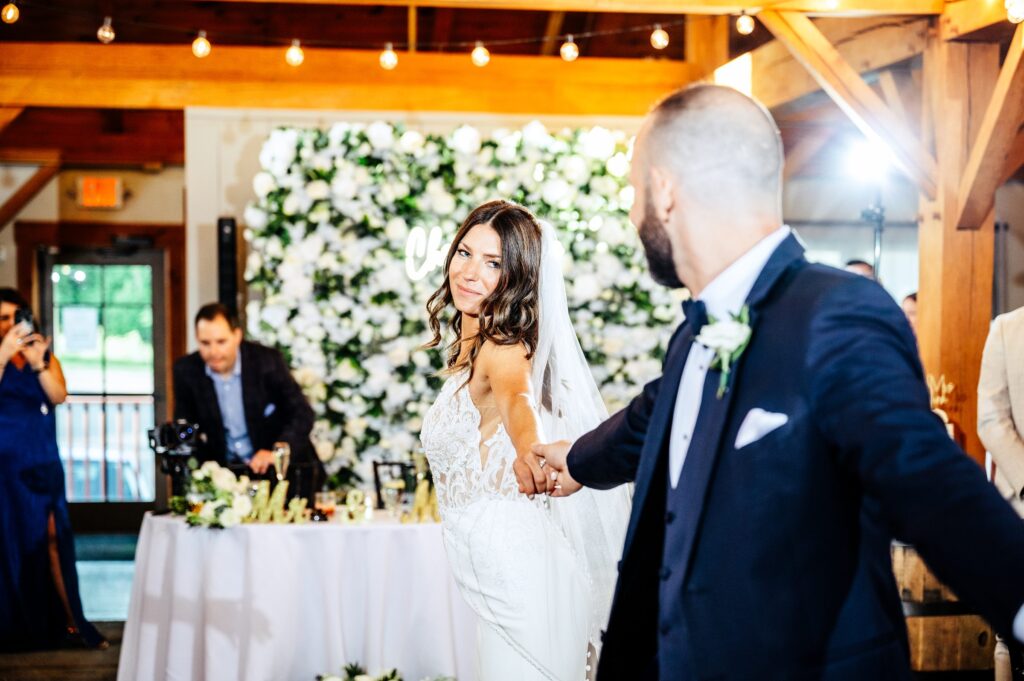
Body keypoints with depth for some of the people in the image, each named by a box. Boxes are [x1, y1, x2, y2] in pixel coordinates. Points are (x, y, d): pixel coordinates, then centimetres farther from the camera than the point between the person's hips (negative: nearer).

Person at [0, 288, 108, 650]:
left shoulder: (45, 353, 11)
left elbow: (59, 395, -4)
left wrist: (37, 363, -17)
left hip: (44, 462, 3)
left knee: (51, 538, -2)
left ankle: (65, 622, -1)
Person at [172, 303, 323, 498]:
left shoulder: (267, 360, -12)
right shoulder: (185, 370, -5)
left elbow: (303, 415, -11)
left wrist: (277, 452, -28)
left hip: (276, 466, -3)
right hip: (223, 471, 4)